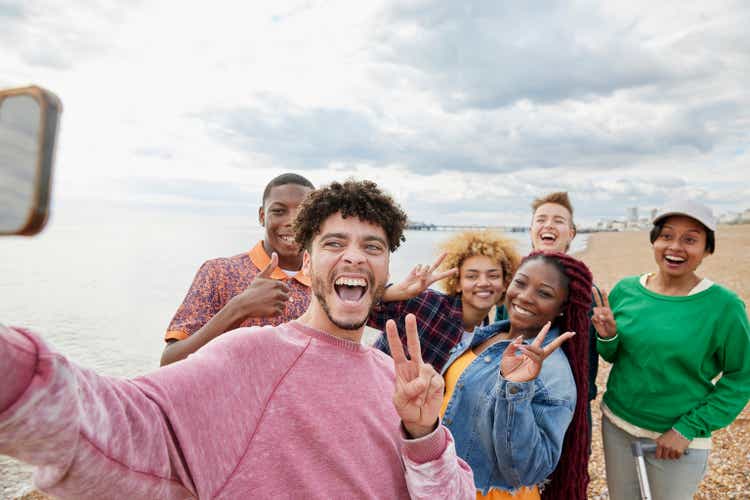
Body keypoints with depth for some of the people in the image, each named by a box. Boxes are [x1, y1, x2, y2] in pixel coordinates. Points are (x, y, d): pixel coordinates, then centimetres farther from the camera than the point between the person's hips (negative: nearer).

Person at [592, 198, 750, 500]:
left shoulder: (723, 305, -14)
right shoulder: (625, 290, -5)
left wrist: (688, 430, -13)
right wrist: (607, 337, -17)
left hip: (678, 440, -3)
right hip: (616, 424, 3)